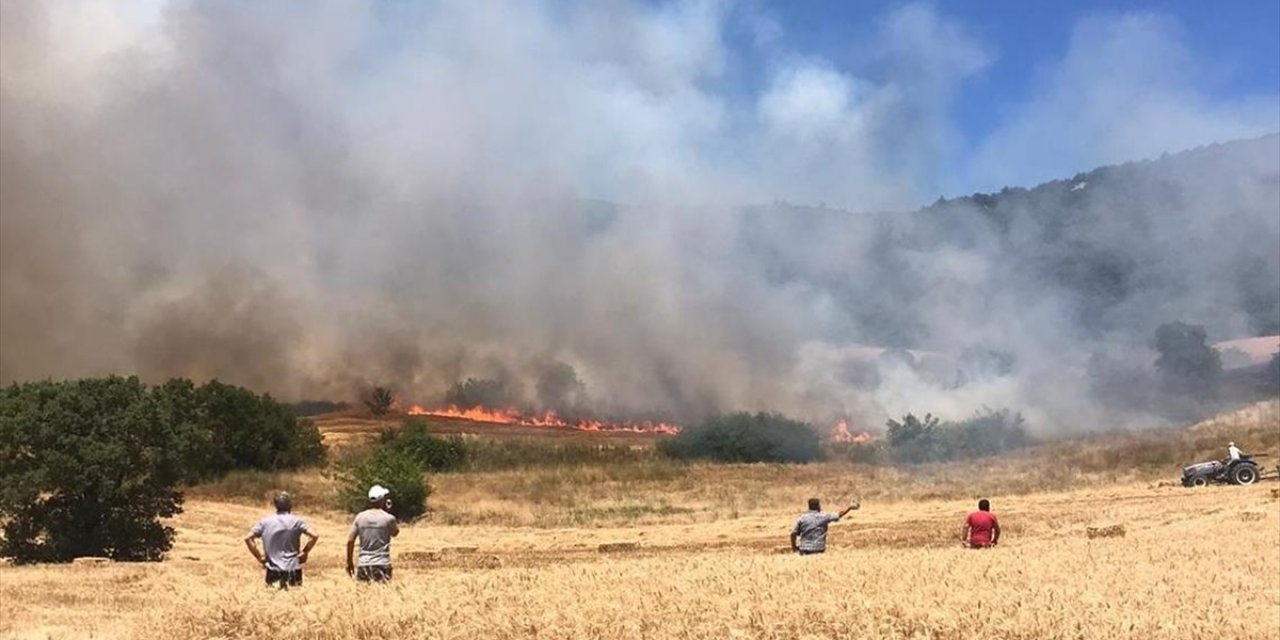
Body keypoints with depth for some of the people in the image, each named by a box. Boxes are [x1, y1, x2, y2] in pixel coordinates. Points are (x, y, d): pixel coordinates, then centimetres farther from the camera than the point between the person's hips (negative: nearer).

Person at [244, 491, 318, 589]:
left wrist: (259, 557, 5)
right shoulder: (297, 521, -1)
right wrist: (305, 552, 2)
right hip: (293, 569, -1)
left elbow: (247, 538, -1)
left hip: (273, 569, 1)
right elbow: (314, 536, -11)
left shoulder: (265, 522, 4)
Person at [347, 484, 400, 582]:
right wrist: (388, 512, 12)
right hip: (382, 565, -3)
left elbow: (350, 540, 5)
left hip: (363, 565, 3)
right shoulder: (389, 518, -5)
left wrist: (349, 562, 15)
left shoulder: (360, 517, 3)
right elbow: (395, 533, 16)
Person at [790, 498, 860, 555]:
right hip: (818, 549, -1)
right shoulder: (823, 516, -1)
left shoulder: (802, 517, 0)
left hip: (804, 550, 1)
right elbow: (839, 515, 9)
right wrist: (850, 507, 23)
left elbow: (793, 533, -1)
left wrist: (793, 546, 13)